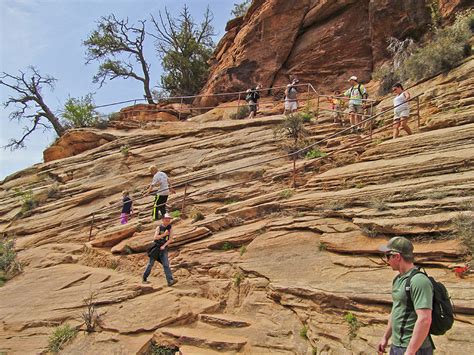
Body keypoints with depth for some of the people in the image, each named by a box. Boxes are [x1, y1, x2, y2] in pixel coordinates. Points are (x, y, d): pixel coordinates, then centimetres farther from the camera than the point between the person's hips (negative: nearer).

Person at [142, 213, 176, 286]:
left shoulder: (170, 228, -1)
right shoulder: (159, 227, -7)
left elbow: (170, 239, -5)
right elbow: (155, 238, -18)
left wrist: (164, 245, -16)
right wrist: (164, 234, -23)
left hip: (163, 248, 1)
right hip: (156, 248, -1)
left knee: (166, 264, -10)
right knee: (150, 263, 8)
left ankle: (170, 281, -19)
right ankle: (145, 278, 25)